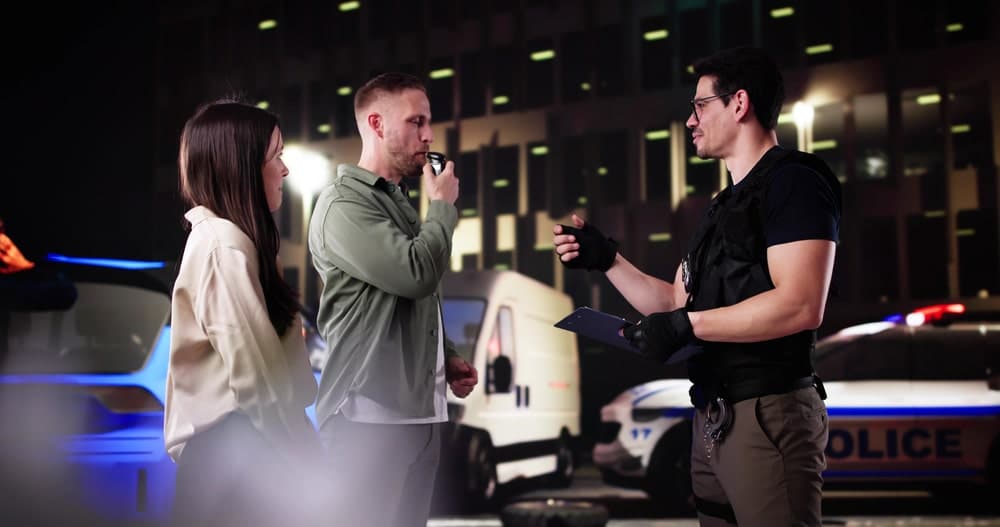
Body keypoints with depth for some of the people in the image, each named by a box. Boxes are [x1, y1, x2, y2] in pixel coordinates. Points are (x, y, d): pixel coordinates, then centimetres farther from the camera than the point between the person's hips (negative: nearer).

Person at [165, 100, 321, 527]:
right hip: (231, 445, -10)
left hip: (238, 440, 10)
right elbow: (254, 372, -21)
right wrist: (304, 451, -11)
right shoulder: (225, 246, -17)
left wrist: (299, 443, 10)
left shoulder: (222, 236, 14)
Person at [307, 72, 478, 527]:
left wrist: (445, 357, 10)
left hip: (418, 410, 8)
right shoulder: (343, 205, -10)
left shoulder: (400, 203, 18)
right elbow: (417, 273, -22)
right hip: (370, 414, -8)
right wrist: (443, 206, -6)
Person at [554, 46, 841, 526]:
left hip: (767, 414, -9)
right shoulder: (726, 205, 19)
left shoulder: (792, 181, -10)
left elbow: (801, 306, -22)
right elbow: (675, 303, 20)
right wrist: (606, 259, 11)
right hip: (712, 419, 9)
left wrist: (688, 326, -20)